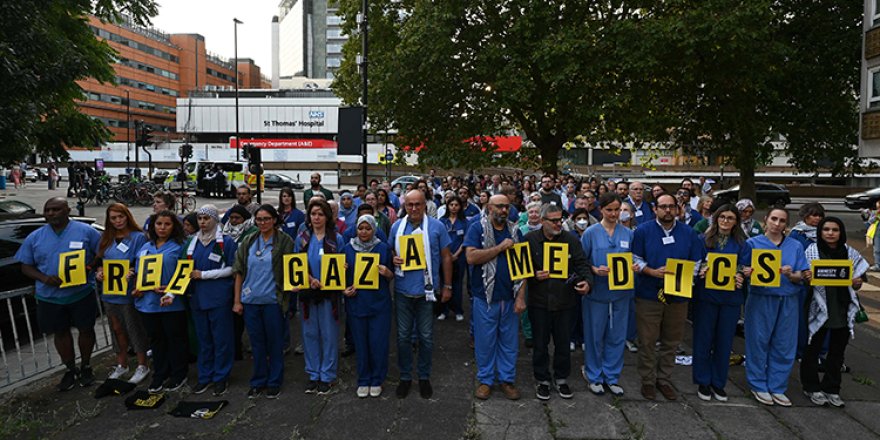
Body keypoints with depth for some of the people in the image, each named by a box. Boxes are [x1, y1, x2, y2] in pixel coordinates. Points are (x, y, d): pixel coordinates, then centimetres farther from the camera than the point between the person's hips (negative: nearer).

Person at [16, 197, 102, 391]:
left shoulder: (85, 231, -6)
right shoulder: (35, 237, 3)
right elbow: (26, 266, 6)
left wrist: (91, 268, -19)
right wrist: (44, 278, -14)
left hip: (82, 293, -3)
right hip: (49, 297, 3)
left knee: (86, 329, 8)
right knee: (60, 333, 13)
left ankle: (86, 367, 29)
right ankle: (71, 370, 30)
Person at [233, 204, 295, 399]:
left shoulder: (284, 241, -3)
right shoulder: (248, 242, 6)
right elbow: (239, 272, 7)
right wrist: (237, 300, 4)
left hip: (272, 300, -3)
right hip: (250, 300, 3)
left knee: (274, 342, 7)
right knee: (256, 342, 12)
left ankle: (274, 382, 21)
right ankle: (258, 382, 26)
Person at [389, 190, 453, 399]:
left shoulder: (436, 226, -5)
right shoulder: (397, 226, 2)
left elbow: (446, 257, 0)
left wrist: (447, 286, 0)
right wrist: (393, 259, -11)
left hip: (427, 289, -2)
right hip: (402, 289, 2)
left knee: (426, 336, 9)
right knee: (403, 335, 11)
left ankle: (424, 377, 27)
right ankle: (405, 376, 27)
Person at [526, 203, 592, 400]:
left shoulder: (571, 240, 2)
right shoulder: (530, 239, -3)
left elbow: (582, 264, 0)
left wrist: (587, 281, -18)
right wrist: (534, 276, -18)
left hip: (565, 300, 2)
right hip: (539, 301, -2)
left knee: (563, 343, 13)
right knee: (540, 344, 10)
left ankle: (561, 378, 32)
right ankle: (542, 380, 28)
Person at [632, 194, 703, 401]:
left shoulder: (688, 233, 5)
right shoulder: (643, 231, -3)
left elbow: (696, 263, 7)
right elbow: (635, 260, -3)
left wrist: (686, 275, -12)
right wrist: (653, 272, -19)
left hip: (678, 295, 3)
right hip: (648, 295, -2)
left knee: (671, 342, 13)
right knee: (647, 341, 5)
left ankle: (664, 379, 29)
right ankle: (648, 380, 20)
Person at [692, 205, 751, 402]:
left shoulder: (741, 244, 6)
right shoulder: (704, 239, 1)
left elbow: (745, 269, 4)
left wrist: (740, 277, -17)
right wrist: (701, 271, -18)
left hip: (731, 298, 2)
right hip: (706, 296, -2)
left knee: (724, 341, 9)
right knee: (703, 339, 4)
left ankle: (718, 382, 23)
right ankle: (703, 381, 18)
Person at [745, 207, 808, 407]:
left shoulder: (796, 246, 8)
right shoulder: (753, 243, 1)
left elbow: (800, 277, 4)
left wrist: (790, 274, -17)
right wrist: (753, 273, -23)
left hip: (788, 300, 3)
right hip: (761, 299, -3)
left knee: (784, 345, 7)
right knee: (759, 342, 3)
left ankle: (777, 387, 20)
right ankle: (758, 385, 18)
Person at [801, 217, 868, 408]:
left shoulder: (850, 253, 3)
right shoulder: (812, 251, -5)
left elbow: (855, 285, 10)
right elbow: (804, 278, -3)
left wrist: (857, 283, -12)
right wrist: (807, 277, -25)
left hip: (844, 310, 3)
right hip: (819, 308, -3)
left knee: (837, 351, 13)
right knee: (813, 349, 6)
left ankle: (831, 389, 27)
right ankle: (812, 387, 20)